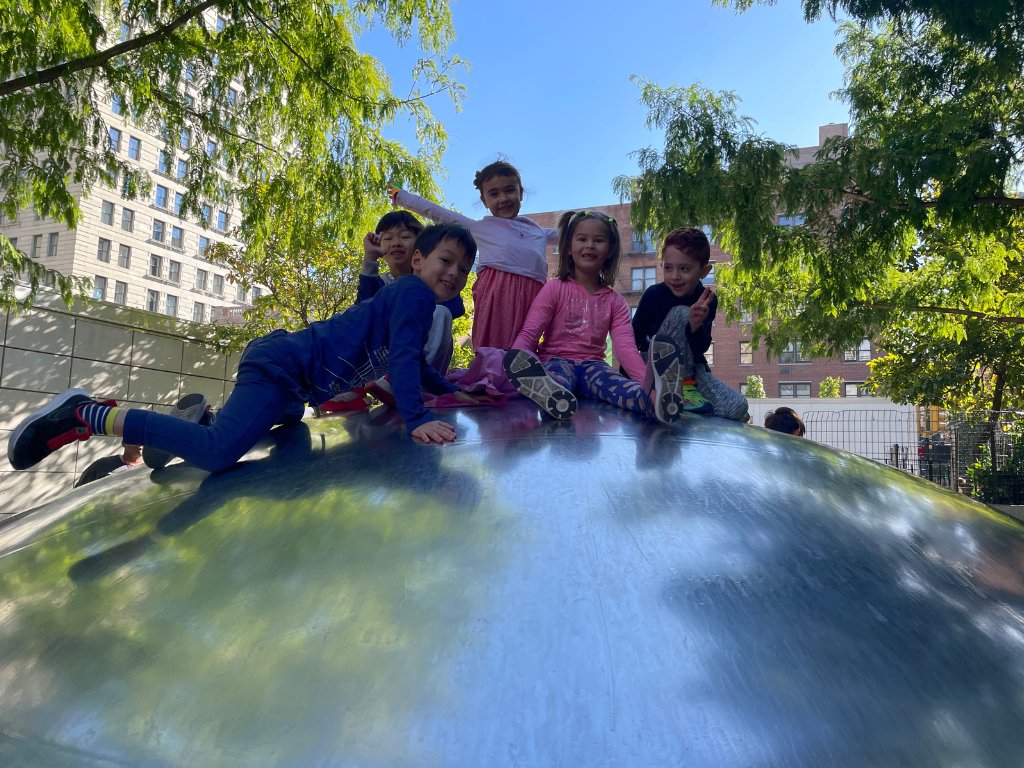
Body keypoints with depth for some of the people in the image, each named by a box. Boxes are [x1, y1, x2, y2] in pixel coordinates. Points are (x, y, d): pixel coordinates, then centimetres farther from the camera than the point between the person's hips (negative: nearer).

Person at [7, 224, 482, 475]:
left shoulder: (421, 307, 18)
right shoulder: (414, 293, -11)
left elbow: (413, 363, 31)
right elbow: (402, 358, -24)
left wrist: (453, 391, 23)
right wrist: (417, 420, -34)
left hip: (291, 381, 11)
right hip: (283, 366, -11)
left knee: (290, 425, 39)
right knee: (217, 453, -30)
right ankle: (88, 416, -17)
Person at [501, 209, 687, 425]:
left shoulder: (615, 302, 14)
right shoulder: (554, 289, 7)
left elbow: (625, 346, -2)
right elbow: (528, 334, -3)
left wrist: (648, 381, -22)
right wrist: (515, 364, -27)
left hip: (592, 365, 2)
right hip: (556, 361, -1)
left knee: (617, 383, -35)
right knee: (558, 378, -40)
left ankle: (652, 399, -67)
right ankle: (551, 394, -75)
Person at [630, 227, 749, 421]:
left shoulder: (708, 301, -6)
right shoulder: (654, 294, -13)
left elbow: (702, 348, -14)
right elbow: (634, 337, -7)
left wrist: (696, 326, -36)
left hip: (691, 368, 3)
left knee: (737, 407, -21)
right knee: (680, 314, -28)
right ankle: (681, 386, -19)